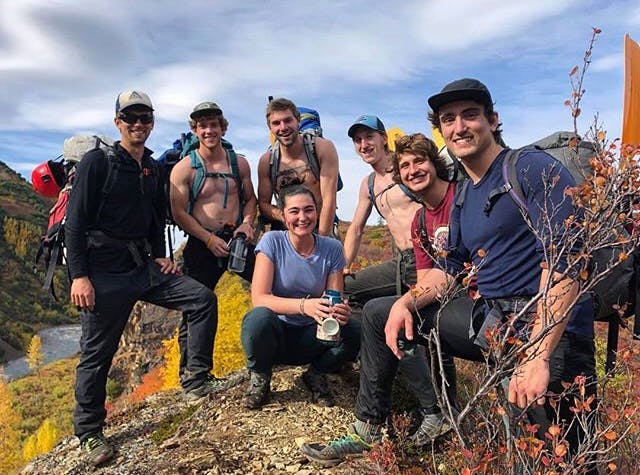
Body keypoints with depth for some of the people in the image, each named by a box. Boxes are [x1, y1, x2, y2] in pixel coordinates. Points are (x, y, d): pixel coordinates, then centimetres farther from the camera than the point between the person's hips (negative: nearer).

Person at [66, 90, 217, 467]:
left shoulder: (153, 169, 12)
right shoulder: (97, 162, -6)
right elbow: (76, 222, -10)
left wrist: (160, 255, 5)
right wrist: (79, 276, -16)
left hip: (143, 267, 6)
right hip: (104, 273, -6)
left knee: (202, 298, -6)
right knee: (97, 353, 2)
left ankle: (197, 380, 4)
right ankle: (90, 434, 19)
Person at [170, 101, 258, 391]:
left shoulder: (239, 163, 9)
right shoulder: (184, 168, -2)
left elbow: (251, 199, 15)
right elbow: (179, 213, -8)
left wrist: (247, 223, -6)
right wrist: (210, 239, -15)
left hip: (237, 239, 3)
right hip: (202, 244, -3)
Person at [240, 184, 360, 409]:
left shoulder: (332, 248, -5)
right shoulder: (272, 241, -12)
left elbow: (335, 301, -4)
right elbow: (259, 298, -20)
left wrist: (340, 312, -29)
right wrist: (304, 305, -36)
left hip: (311, 337, 2)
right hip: (274, 335, -2)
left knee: (355, 331, -25)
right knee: (259, 317, -35)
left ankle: (316, 374, 7)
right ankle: (259, 376, -2)